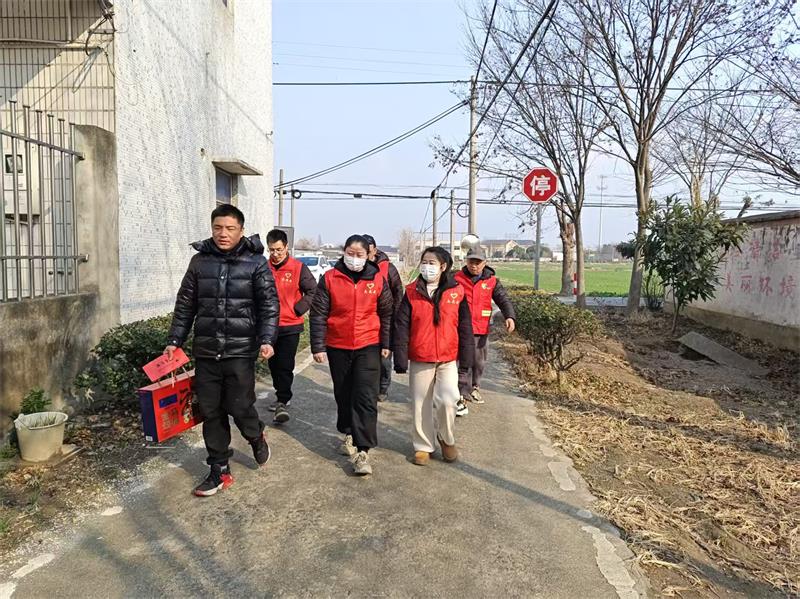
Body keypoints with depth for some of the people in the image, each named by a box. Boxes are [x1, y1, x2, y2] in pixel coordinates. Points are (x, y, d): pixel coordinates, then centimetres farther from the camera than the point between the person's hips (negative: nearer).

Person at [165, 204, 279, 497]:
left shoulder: (256, 262, -3)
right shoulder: (200, 261, 7)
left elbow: (269, 304, -7)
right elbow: (185, 305, 12)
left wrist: (267, 339, -19)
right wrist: (175, 341, 9)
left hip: (240, 351, -3)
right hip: (205, 351, 4)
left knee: (239, 406, -2)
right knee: (210, 412, 8)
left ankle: (256, 437, 33)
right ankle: (220, 470, 22)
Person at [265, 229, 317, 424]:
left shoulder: (298, 268, -6)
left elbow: (313, 291, -4)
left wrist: (297, 310, -9)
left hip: (290, 327, -4)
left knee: (285, 366, -8)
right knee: (274, 365, 15)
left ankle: (283, 402, -2)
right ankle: (281, 397, 31)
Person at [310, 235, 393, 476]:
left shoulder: (378, 280, 0)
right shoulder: (329, 279, -3)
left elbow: (386, 313, 8)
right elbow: (318, 314, -2)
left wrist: (386, 343, 6)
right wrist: (318, 346, -5)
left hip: (368, 347, -1)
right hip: (337, 347, 1)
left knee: (366, 398, -7)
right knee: (343, 395, 15)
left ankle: (362, 451, -4)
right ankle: (349, 434, 37)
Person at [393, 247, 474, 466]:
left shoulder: (457, 292, 0)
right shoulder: (411, 292, -1)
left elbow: (465, 327, 4)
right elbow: (401, 327, -2)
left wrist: (466, 357, 2)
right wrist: (400, 359, -6)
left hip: (448, 359, -1)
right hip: (419, 360, 1)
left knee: (447, 399, -14)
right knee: (421, 404, 8)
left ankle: (447, 439, 14)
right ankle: (423, 446, 27)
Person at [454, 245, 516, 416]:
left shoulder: (492, 281, 3)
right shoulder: (457, 278, -1)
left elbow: (503, 299, -3)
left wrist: (510, 316, -20)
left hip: (480, 330, 2)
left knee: (478, 362, 16)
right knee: (462, 364, -5)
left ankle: (474, 387, 40)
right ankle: (462, 398, -1)